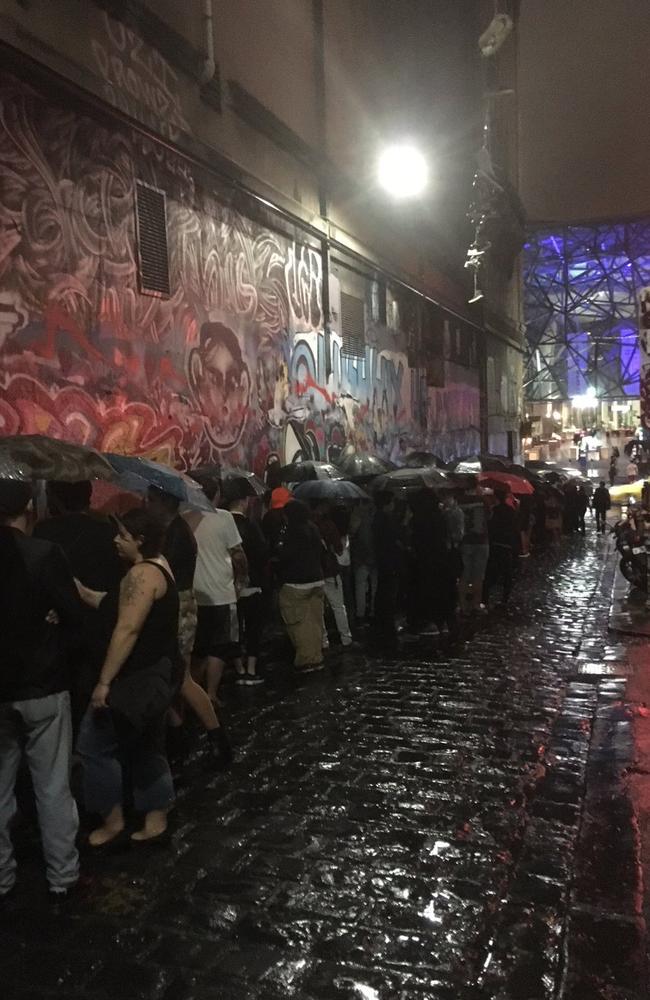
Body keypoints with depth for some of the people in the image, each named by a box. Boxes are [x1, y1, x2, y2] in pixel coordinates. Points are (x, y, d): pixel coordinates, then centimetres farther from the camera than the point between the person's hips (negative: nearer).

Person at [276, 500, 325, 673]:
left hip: (296, 584, -8)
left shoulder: (293, 531, -16)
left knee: (298, 623, -1)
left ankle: (306, 660, -1)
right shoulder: (313, 529, 10)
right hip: (317, 581, 8)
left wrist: (278, 547, 0)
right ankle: (316, 658, 15)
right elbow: (320, 553, 18)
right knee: (315, 621, 10)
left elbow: (285, 555, -19)